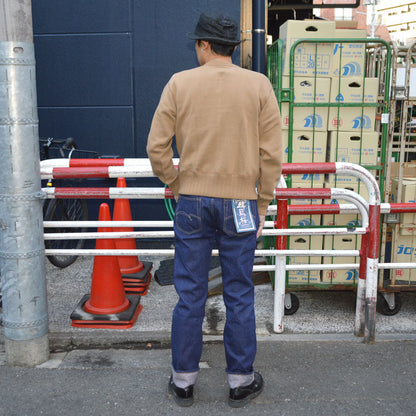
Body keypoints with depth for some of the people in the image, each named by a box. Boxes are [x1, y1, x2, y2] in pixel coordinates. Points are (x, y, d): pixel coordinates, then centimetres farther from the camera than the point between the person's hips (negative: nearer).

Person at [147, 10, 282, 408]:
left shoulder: (179, 83, -1)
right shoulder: (259, 85, 0)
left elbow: (157, 148, -3)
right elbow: (271, 155, -3)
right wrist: (262, 204, 7)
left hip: (192, 202, 0)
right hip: (239, 203, 0)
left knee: (190, 295, 10)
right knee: (239, 296, 11)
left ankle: (183, 381, 23)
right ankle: (241, 381, 24)